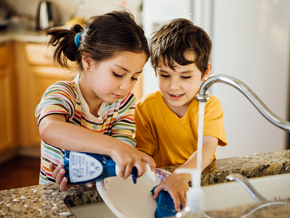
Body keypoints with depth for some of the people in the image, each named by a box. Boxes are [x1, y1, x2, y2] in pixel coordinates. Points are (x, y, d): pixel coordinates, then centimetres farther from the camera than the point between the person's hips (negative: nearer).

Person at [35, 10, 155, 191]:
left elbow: (122, 153, -12)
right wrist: (113, 147, -47)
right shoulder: (61, 94, -13)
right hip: (57, 196, -4)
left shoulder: (125, 103, 1)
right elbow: (49, 130, -35)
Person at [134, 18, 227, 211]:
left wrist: (181, 176, -38)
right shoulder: (147, 107, -1)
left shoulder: (210, 105, -4)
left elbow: (208, 147, -19)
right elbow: (143, 153, -3)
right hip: (161, 181, -2)